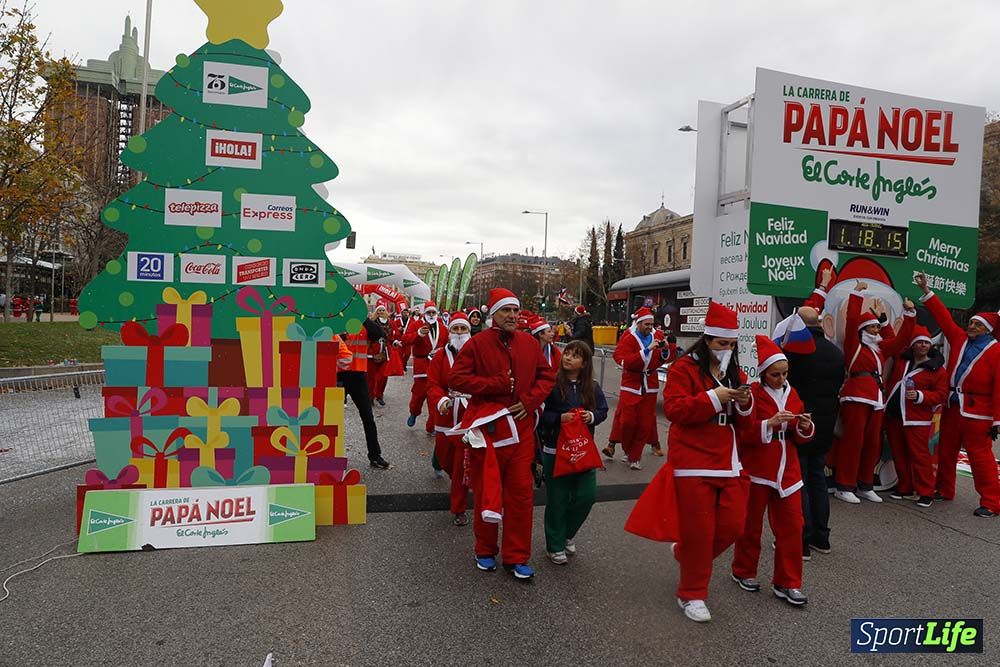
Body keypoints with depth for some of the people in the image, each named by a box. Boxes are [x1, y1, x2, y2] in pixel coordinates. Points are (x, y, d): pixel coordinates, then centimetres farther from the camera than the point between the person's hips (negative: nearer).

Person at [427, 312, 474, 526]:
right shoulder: (440, 357, 3)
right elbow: (432, 384, -4)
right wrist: (440, 400, -23)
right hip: (446, 417, 3)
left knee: (462, 466, -1)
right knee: (444, 458, 17)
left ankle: (459, 510, 13)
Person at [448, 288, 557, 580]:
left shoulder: (529, 343, 5)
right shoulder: (477, 344, -6)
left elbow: (547, 375, 11)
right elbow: (456, 379, -9)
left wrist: (529, 401, -6)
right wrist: (497, 384, -15)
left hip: (520, 427, 3)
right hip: (486, 426, -3)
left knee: (521, 493, 5)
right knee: (484, 492, 10)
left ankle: (517, 557, 19)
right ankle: (485, 551, 29)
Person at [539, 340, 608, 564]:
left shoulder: (592, 387, 3)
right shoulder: (552, 384, -9)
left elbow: (603, 411, 11)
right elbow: (540, 414, -8)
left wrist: (592, 416, -8)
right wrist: (559, 418, -22)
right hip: (555, 450, -3)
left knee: (587, 495, 2)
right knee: (557, 499, 4)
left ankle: (567, 533, 29)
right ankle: (555, 546, 21)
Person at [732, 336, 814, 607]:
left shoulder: (792, 393, 6)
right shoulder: (752, 394, -10)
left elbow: (799, 437, 12)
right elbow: (743, 434, -16)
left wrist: (805, 427, -10)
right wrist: (770, 423, -28)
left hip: (787, 471, 5)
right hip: (756, 470, -5)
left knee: (791, 526, 5)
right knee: (751, 524, 10)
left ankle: (787, 583, 17)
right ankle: (744, 572, 29)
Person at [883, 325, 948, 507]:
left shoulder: (937, 369, -3)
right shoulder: (901, 359, 9)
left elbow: (941, 395, -5)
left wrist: (920, 396, -19)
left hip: (917, 419, -5)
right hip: (893, 415, 5)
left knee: (919, 455, -6)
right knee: (899, 454, 11)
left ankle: (925, 493, 3)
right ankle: (905, 487, 23)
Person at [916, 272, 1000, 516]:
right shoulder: (959, 338, 8)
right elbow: (943, 316, 10)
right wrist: (926, 291, 6)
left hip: (977, 412, -6)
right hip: (952, 407, 6)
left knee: (980, 455, -5)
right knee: (946, 451, 14)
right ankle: (944, 490, 28)